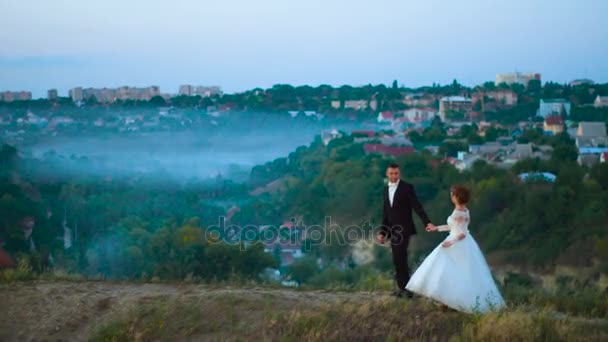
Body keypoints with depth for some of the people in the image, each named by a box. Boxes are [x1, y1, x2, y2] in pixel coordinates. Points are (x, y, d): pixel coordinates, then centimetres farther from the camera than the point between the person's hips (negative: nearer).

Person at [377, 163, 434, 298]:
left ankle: (405, 287, -4)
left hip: (403, 229, -6)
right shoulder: (386, 189, 12)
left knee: (399, 259, -12)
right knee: (399, 260, 7)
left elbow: (417, 206, -12)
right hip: (393, 230, 6)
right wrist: (382, 232, 12)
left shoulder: (407, 187, -7)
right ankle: (402, 287, 12)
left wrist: (427, 222, -24)